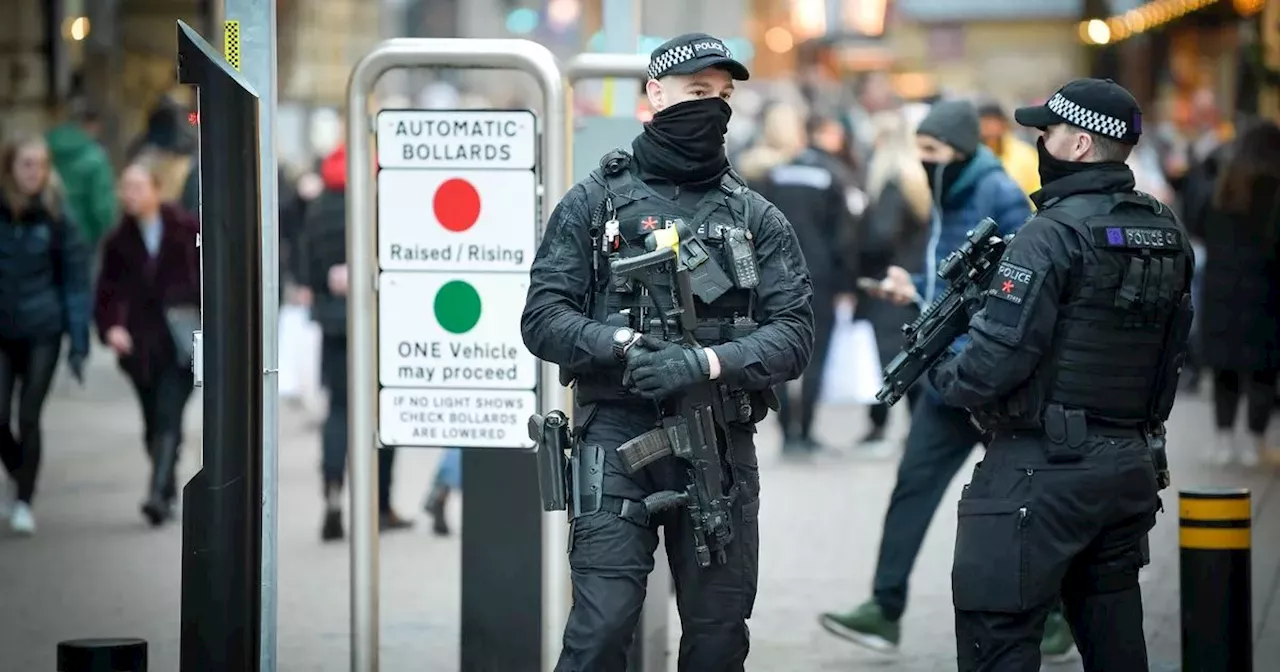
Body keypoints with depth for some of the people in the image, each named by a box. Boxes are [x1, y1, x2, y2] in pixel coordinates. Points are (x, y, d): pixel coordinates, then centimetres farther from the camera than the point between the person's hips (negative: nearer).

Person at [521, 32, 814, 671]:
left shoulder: (757, 218, 10)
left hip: (721, 446, 3)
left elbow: (794, 333, 1)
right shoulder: (595, 200, 6)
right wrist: (620, 345, -17)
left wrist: (706, 363, -16)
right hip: (617, 434, -2)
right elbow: (543, 318, 1)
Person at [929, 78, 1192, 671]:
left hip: (1043, 471, -8)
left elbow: (998, 358, -19)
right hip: (1133, 467, 8)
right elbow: (1171, 350, 14)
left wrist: (943, 377, 0)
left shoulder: (1054, 234, -15)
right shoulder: (1168, 235, 9)